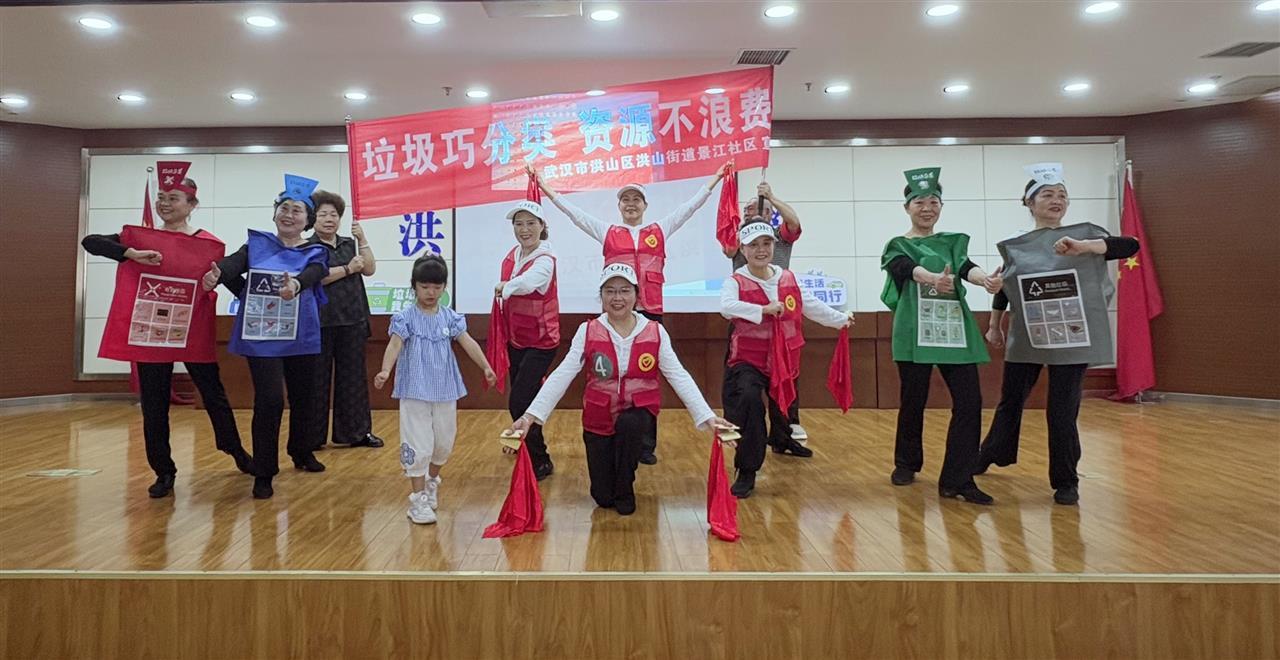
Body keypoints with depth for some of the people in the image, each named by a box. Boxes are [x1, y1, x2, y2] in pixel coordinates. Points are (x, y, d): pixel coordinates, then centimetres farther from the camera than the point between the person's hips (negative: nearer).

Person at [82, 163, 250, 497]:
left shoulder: (210, 244, -3)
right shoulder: (140, 236, 1)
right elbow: (90, 242, -11)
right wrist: (134, 254, -25)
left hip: (194, 333, -1)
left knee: (214, 397, 11)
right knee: (153, 406, 7)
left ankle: (237, 452, 32)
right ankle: (164, 472, 21)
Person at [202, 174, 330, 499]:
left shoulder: (315, 255, 4)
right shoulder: (256, 244, 6)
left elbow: (310, 276, -18)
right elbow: (233, 263, -14)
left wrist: (295, 284, -42)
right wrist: (217, 273, -38)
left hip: (301, 337, 2)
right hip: (262, 336, -1)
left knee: (304, 397, 11)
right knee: (269, 400, -10)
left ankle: (302, 452, 37)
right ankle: (263, 474, 3)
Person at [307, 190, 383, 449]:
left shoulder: (349, 244, 15)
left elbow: (370, 270, 4)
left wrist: (362, 239, -3)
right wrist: (348, 269, -13)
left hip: (352, 321, 5)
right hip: (321, 322, -4)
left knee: (353, 377, 8)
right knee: (318, 378, 2)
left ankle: (357, 432, 15)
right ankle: (313, 436, 11)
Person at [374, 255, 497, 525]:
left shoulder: (450, 317, 4)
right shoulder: (405, 317, -6)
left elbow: (468, 343, -3)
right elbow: (395, 345, -19)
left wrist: (486, 367, -15)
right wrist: (385, 371, -37)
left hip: (445, 390, 4)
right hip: (415, 391, -4)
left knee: (444, 443, 15)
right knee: (418, 445, -2)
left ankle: (431, 481, 42)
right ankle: (418, 500, 9)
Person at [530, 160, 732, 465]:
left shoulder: (660, 230, 13)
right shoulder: (606, 231, 12)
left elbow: (691, 205, 15)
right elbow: (571, 209, 12)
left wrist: (716, 177, 14)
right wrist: (542, 185, 10)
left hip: (650, 312, 0)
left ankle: (646, 445, 14)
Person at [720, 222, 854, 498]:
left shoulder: (788, 278, 4)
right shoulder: (736, 282, -13)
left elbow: (812, 305, 16)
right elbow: (726, 307, -33)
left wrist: (841, 319, 23)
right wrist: (764, 309, -36)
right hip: (748, 359, -5)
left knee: (782, 404, 24)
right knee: (749, 400, -29)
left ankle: (782, 440, 61)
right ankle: (747, 472, -18)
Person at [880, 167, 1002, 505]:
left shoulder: (952, 242, 15)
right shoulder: (897, 247, 4)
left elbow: (966, 267, -6)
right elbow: (910, 269, -18)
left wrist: (985, 278, -30)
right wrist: (934, 278, -41)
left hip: (955, 328, 3)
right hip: (916, 330, -3)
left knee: (969, 401, -6)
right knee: (913, 401, 2)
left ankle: (957, 480, 0)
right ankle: (906, 464, 26)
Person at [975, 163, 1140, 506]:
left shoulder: (1084, 233, 0)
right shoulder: (1016, 245, 5)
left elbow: (1130, 246, -15)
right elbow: (1004, 286, 17)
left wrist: (1084, 247, -31)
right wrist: (994, 325, 20)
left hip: (1071, 338, -2)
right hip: (1025, 338, 2)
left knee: (1062, 410, 0)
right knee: (1010, 400, 14)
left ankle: (1066, 482, 15)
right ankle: (990, 454, 37)